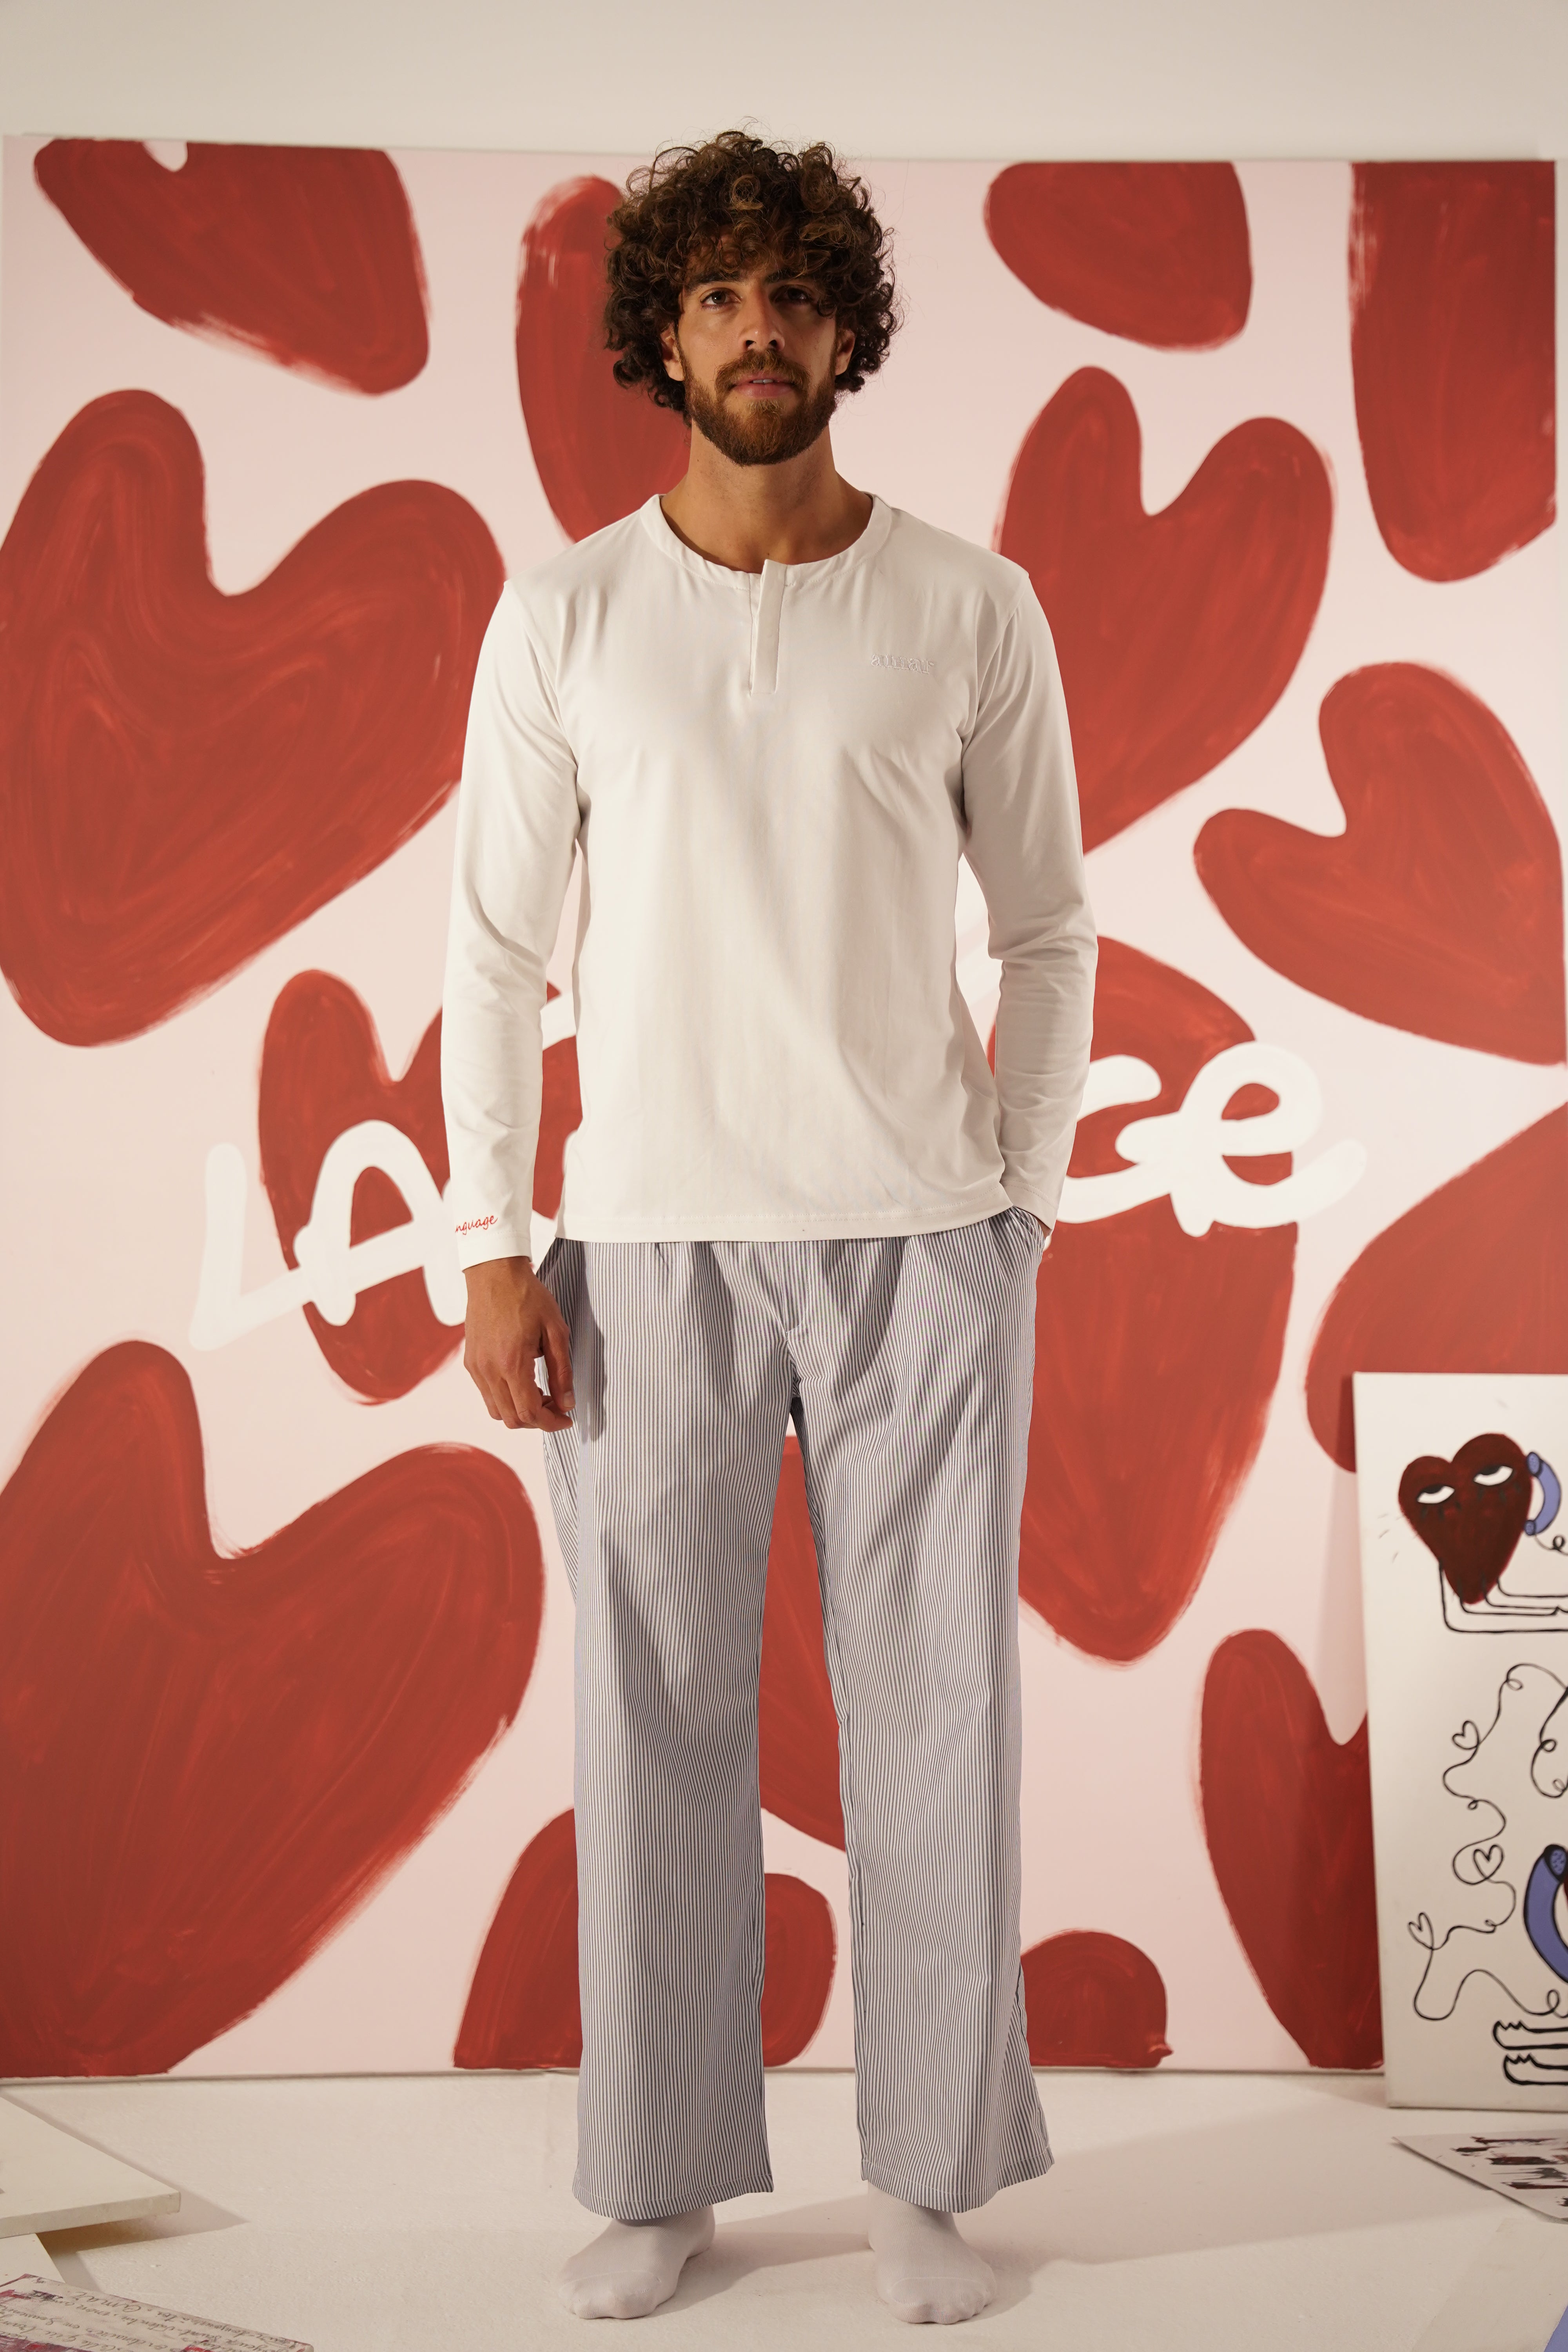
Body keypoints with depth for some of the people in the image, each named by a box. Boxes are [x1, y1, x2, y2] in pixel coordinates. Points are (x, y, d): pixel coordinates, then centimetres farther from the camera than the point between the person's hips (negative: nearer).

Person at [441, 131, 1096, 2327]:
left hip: (921, 1241, 0)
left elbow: (1048, 929, 8)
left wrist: (1021, 1207, 1)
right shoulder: (567, 613, 4)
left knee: (933, 1712, 5)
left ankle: (931, 2174, 22)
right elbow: (498, 947, 4)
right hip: (653, 1241, 1)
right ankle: (665, 2176, 22)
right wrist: (494, 1251, -2)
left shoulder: (972, 608, 3)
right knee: (657, 1719, 6)